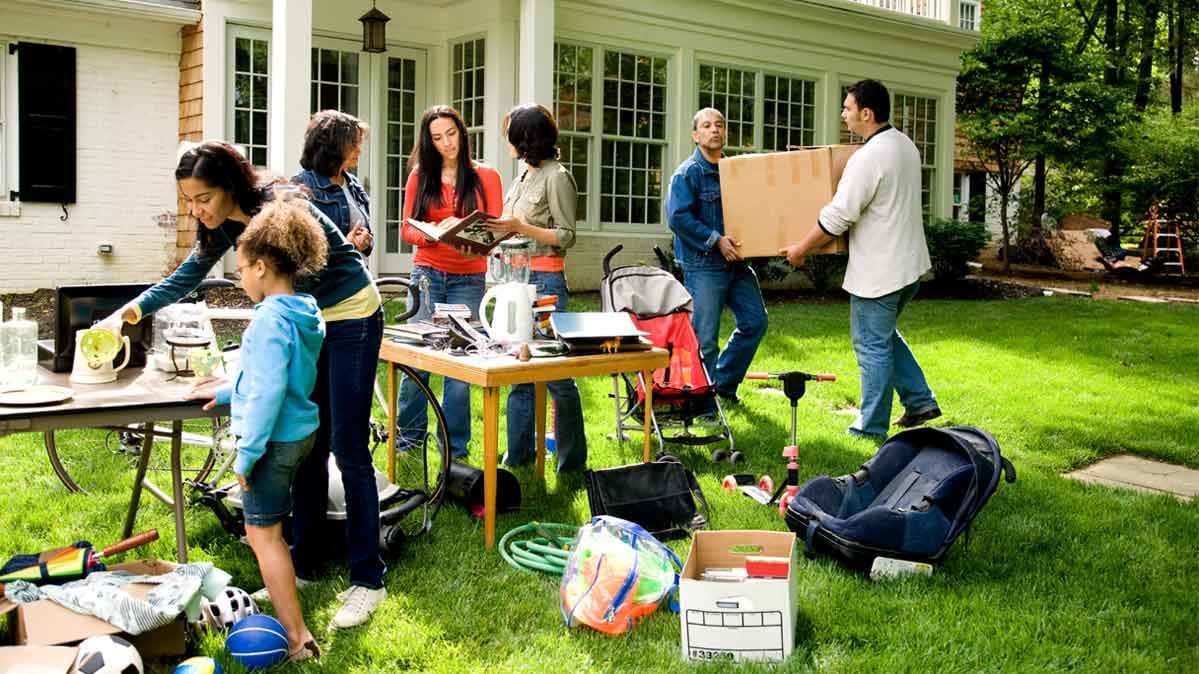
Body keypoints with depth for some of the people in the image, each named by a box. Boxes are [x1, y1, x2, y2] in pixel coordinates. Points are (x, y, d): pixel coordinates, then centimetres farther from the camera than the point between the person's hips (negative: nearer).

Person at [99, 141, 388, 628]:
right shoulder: (228, 223, -2)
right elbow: (187, 276, 9)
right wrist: (127, 312, -4)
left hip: (351, 318, -8)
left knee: (348, 449, -9)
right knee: (306, 447, 10)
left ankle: (368, 581, -2)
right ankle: (304, 566, 20)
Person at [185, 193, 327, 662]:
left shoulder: (271, 319, -21)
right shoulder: (306, 313, 8)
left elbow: (268, 392, -25)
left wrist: (246, 454, -19)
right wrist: (227, 391, 30)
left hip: (275, 439, -9)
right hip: (300, 431, 9)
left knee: (263, 534, -2)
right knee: (269, 529, 26)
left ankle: (297, 639, -1)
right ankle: (282, 596, 43)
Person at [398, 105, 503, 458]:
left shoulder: (486, 177, 5)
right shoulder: (421, 176, 9)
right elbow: (407, 229, 5)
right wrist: (431, 234, -16)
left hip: (469, 279, -1)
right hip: (427, 273, 1)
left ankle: (455, 448, 9)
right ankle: (411, 431, 17)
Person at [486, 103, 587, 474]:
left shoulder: (557, 177, -8)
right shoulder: (523, 177, 17)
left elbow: (566, 236, -12)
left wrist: (519, 227, -19)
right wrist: (495, 235, 6)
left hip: (546, 281, -9)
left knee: (556, 374, -4)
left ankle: (573, 462, 6)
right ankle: (518, 456, 19)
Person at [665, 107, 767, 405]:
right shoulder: (687, 173, -7)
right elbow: (678, 217, -16)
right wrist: (716, 240, -18)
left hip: (737, 261, 7)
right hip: (703, 265, -7)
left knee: (756, 321, 10)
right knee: (704, 338, -3)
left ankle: (724, 382, 25)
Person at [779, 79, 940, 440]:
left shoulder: (867, 158, -22)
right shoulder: (905, 144, 9)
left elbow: (837, 217, -21)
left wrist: (801, 248, -8)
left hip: (878, 271, -10)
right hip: (908, 263, 10)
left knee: (873, 347, 1)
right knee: (885, 337, 24)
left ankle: (872, 426, 11)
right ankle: (920, 401, 25)